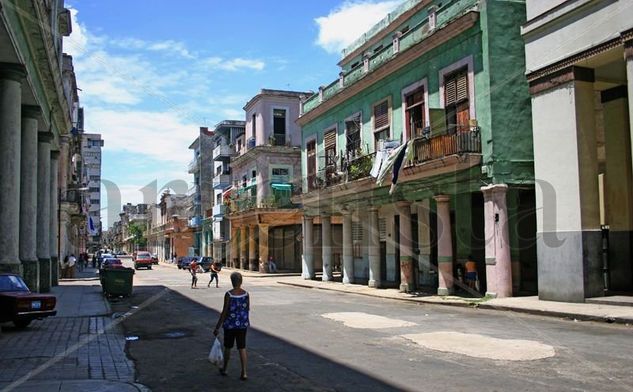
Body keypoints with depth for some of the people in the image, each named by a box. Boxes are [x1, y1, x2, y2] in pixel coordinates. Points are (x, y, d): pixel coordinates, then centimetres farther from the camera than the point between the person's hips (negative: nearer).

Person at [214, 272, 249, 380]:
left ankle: (224, 369, 31)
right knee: (242, 348, 7)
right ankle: (244, 373, 3)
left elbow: (224, 312, -15)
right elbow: (248, 309, 7)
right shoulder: (246, 293, -5)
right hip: (243, 324, 3)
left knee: (228, 347, 15)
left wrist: (217, 327, -8)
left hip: (230, 325, -3)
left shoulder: (229, 294, -16)